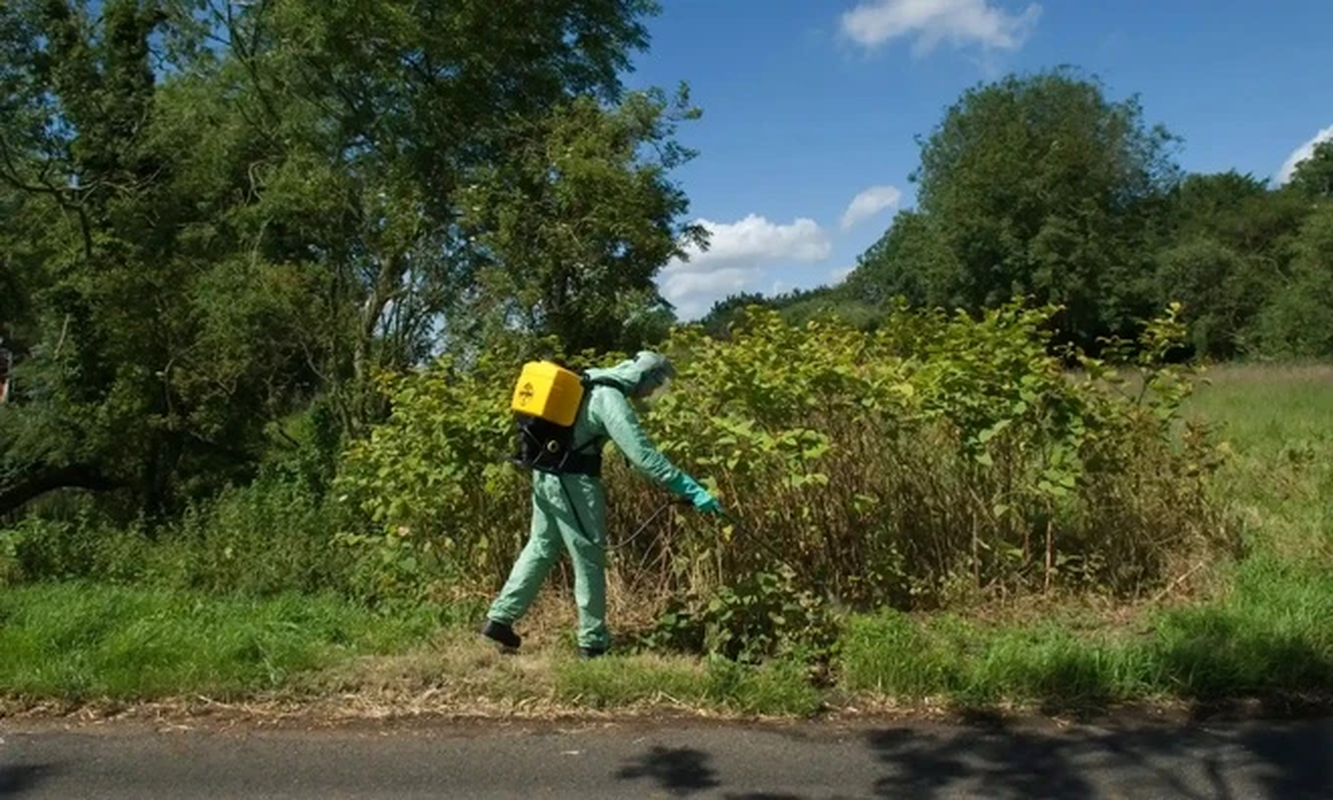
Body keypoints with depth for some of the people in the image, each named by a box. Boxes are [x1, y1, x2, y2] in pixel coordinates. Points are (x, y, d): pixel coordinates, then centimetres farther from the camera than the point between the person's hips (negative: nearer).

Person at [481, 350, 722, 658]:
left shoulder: (592, 382, 8)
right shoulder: (611, 400, -19)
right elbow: (643, 454, -26)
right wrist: (693, 491, -26)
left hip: (547, 475, 9)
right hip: (574, 481, -9)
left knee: (541, 547, 18)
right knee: (589, 558, 2)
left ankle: (500, 618, 21)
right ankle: (593, 642, 11)